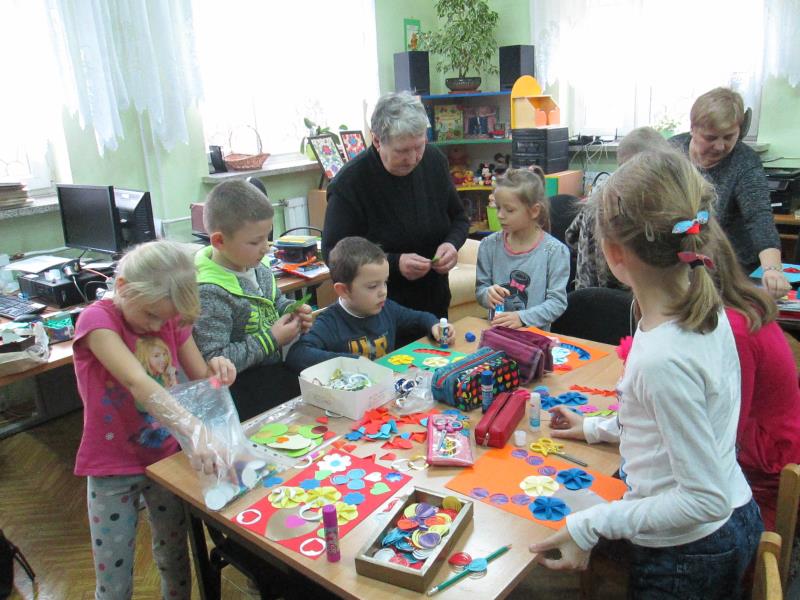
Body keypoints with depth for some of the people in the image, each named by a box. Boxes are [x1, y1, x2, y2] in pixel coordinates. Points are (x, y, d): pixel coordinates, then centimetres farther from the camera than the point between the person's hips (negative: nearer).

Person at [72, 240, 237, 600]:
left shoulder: (171, 320, -3)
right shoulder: (98, 319, -20)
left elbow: (200, 381, 0)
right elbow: (137, 383, -36)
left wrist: (217, 370, -24)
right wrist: (193, 429, -49)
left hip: (167, 458, 4)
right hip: (113, 469, -4)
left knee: (175, 560, 19)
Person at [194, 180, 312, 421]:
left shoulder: (257, 267, 2)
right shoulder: (209, 293, -21)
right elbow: (214, 362, -22)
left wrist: (293, 310, 0)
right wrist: (271, 340, -19)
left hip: (275, 369, 8)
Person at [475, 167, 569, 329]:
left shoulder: (554, 251, -6)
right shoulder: (489, 245, 3)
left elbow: (557, 302, -7)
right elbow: (480, 287, 10)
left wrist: (522, 317, -18)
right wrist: (487, 294, -12)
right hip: (496, 332, 3)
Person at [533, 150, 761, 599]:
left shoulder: (662, 359, -32)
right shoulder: (708, 310, -6)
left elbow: (704, 499, -25)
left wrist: (590, 526, -23)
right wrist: (599, 428, 18)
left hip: (685, 557, -7)